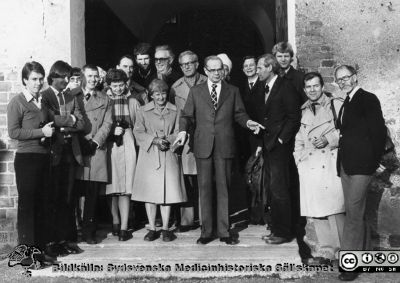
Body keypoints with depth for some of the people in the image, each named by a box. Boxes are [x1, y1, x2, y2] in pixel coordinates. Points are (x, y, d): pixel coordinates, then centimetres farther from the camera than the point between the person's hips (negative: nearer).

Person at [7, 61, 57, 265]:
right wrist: (41, 132, -16)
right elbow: (13, 132, -13)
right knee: (27, 206, -1)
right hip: (26, 158, -6)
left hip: (44, 157, 7)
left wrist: (53, 130, 4)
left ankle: (40, 250, 18)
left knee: (42, 205, 9)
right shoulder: (17, 102, -5)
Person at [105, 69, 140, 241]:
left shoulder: (133, 102, 9)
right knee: (112, 185, 5)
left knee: (125, 187, -5)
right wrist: (112, 131, -8)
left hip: (128, 145, 0)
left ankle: (124, 227, -4)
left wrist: (124, 130, -4)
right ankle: (115, 222, 20)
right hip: (109, 147, 1)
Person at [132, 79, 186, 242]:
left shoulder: (174, 111, 9)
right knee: (149, 192, 0)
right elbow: (138, 132, 2)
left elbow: (178, 132, 7)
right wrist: (154, 140, -12)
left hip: (169, 155, 0)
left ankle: (165, 229, 8)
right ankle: (152, 229, 9)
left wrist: (168, 140, -12)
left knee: (168, 191, -2)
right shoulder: (143, 111, 7)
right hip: (149, 156, 0)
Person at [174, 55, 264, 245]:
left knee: (224, 188, 3)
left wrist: (248, 122, -10)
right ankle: (207, 231, 13)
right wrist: (183, 130, -9)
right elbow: (187, 115, 9)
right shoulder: (195, 91, 11)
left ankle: (224, 231, 11)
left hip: (225, 146, 0)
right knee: (204, 188, 4)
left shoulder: (233, 91, 12)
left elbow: (239, 114, 10)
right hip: (203, 146, 0)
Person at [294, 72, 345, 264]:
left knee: (334, 209, -10)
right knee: (315, 211, 4)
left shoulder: (337, 104, 2)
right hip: (308, 165, 5)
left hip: (331, 163, -5)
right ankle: (328, 250, 14)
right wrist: (298, 157, 15)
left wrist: (328, 139, -13)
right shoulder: (304, 110, 18)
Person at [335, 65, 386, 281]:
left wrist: (374, 162, -9)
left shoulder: (368, 99, -7)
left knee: (353, 213, -9)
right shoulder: (347, 104, 18)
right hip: (346, 165, 8)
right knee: (354, 212, 13)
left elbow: (379, 132, -10)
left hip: (361, 165, -8)